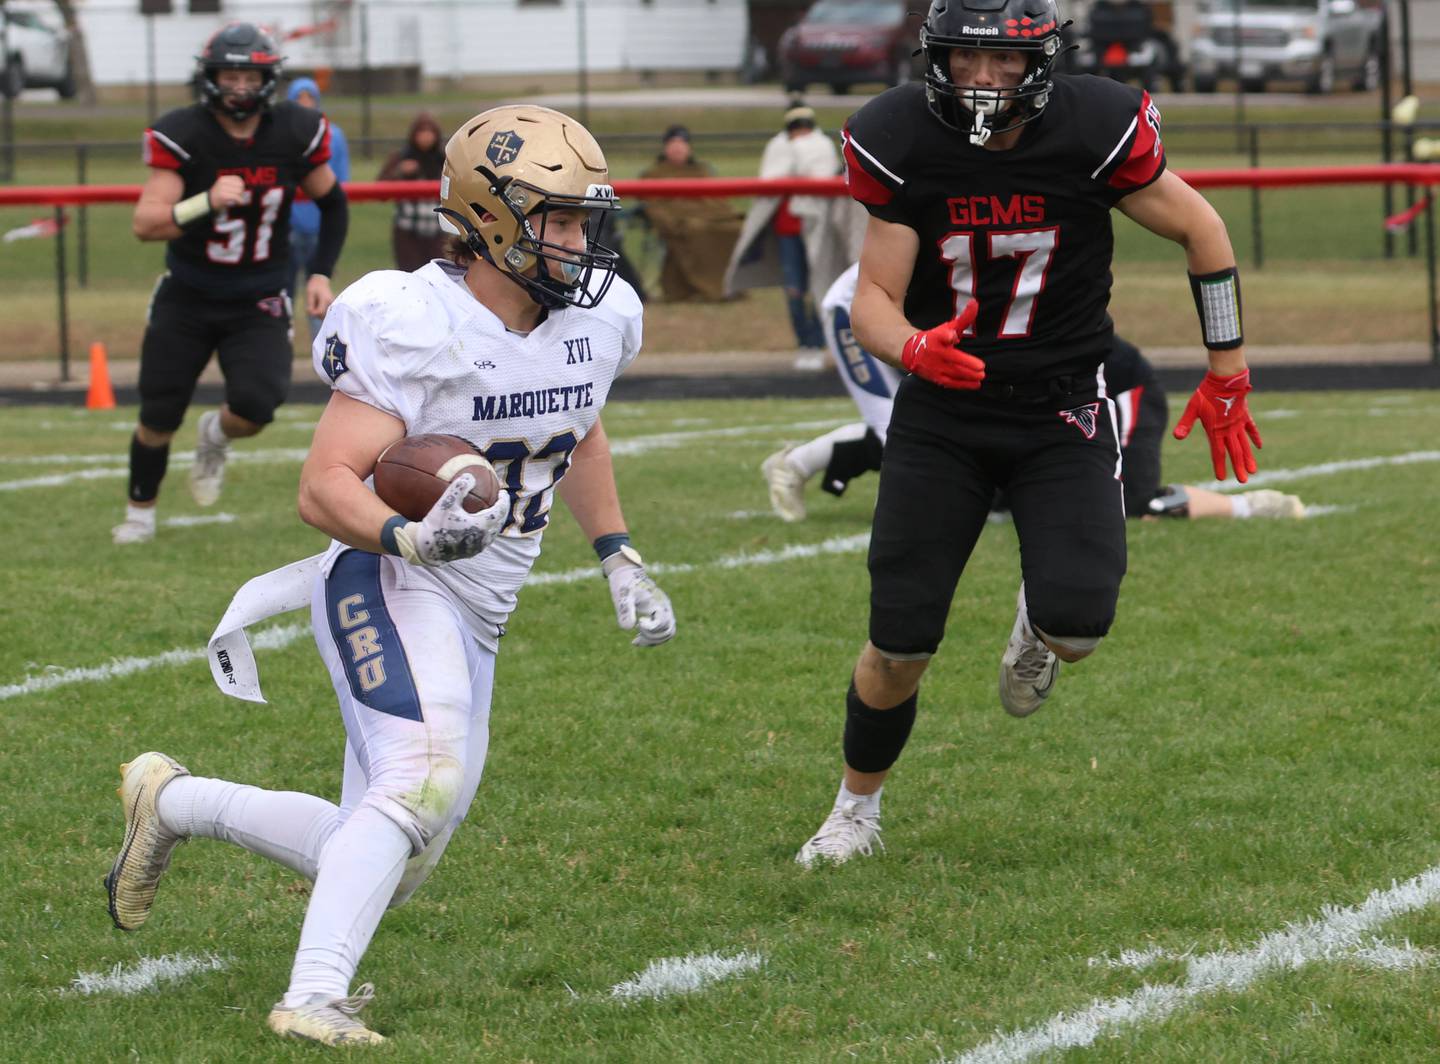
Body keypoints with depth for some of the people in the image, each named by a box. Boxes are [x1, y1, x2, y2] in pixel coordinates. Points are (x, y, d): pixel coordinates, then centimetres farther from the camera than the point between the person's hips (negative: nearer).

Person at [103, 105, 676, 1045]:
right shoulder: (418, 328, -20)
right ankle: (314, 997, -34)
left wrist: (621, 561, 20)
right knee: (424, 783, -33)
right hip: (390, 589, -8)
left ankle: (173, 802, 31)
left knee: (384, 869, 10)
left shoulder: (599, 318, 3)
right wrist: (408, 537, -40)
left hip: (475, 618, 8)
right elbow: (325, 486, -22)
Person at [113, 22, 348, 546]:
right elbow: (145, 223, -26)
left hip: (259, 304, 1)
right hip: (188, 299, -1)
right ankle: (140, 513, 29)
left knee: (254, 408, -21)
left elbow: (333, 203, 9)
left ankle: (216, 436, 17)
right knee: (158, 418, 1)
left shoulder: (295, 134, -9)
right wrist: (207, 203, -42)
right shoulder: (182, 135, -18)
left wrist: (321, 273, -1)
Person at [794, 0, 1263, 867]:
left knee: (1077, 626, -20)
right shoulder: (898, 142, -13)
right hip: (943, 413, 1)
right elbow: (872, 300, -9)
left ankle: (1037, 626, 20)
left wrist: (1228, 374, 4)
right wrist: (914, 348, -33)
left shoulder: (1096, 130, -16)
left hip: (1063, 409, -1)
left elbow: (1201, 229, 0)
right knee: (899, 648, -2)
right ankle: (856, 810, 25)